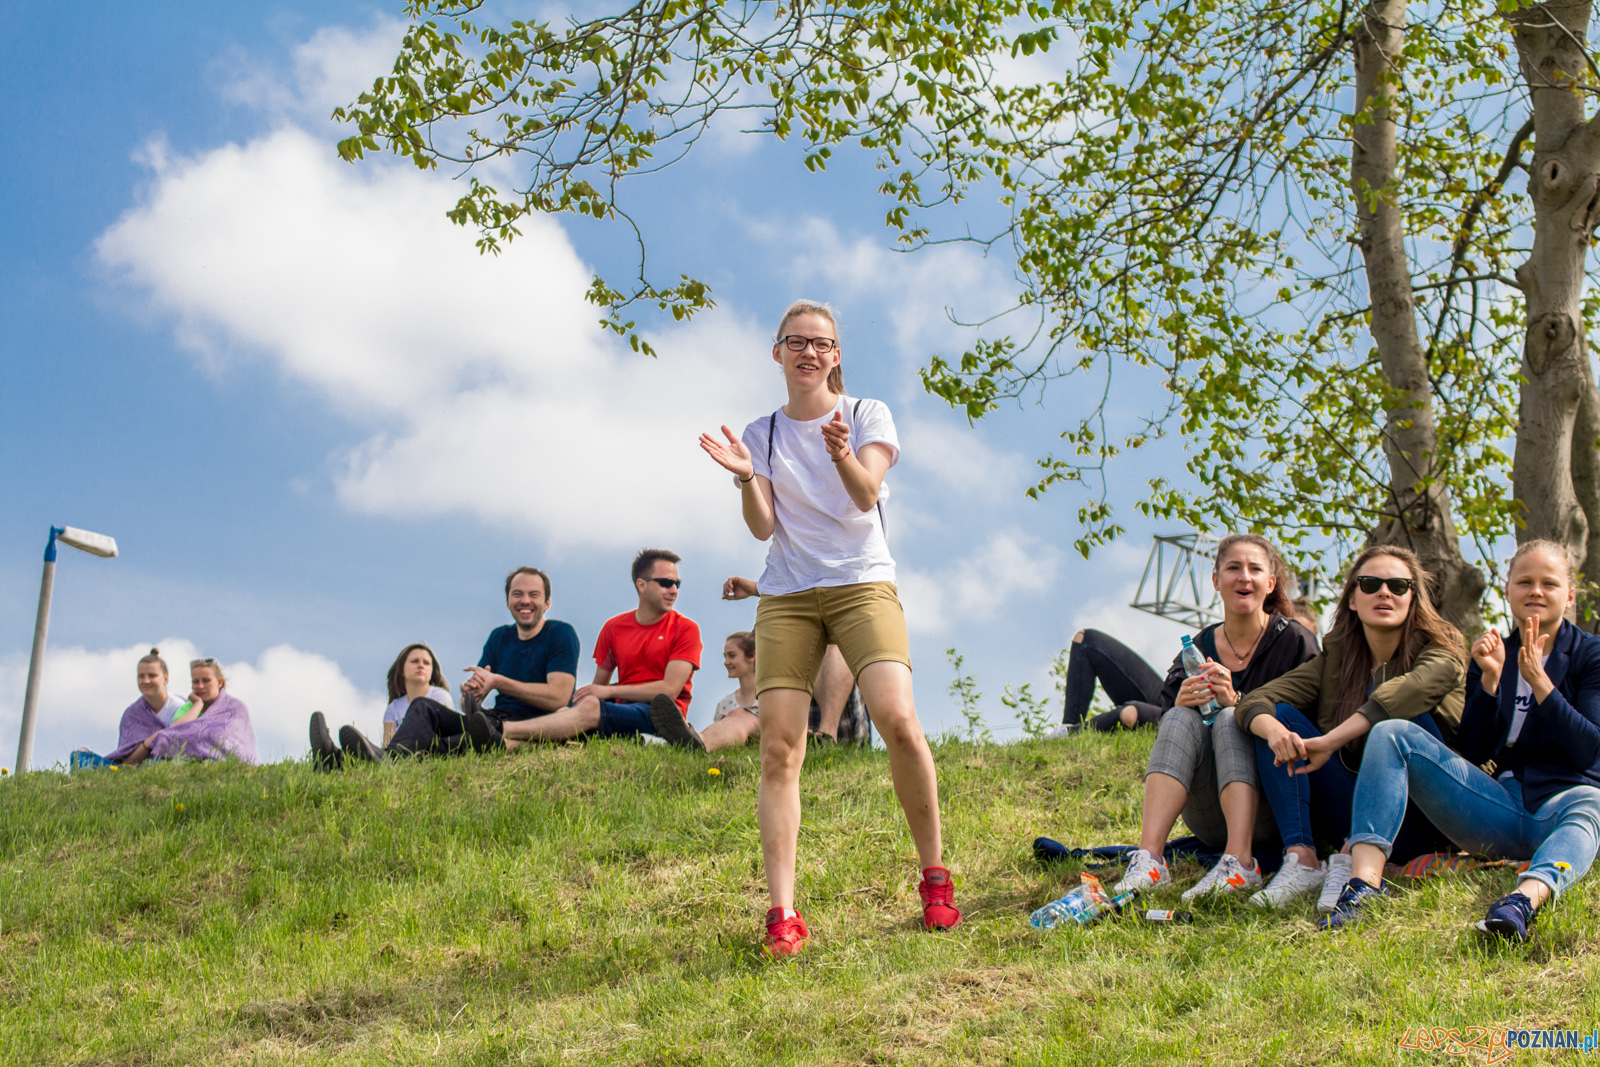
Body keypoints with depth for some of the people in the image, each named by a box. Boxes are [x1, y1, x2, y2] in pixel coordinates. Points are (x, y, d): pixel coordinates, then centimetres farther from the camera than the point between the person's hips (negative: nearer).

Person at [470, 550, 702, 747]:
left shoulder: (685, 629, 2)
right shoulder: (613, 628, 16)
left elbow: (669, 689, -8)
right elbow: (599, 686, 16)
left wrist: (609, 691, -11)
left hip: (658, 718, -4)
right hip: (621, 712, 4)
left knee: (590, 706, -31)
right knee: (567, 711, -27)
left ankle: (501, 730, -44)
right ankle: (503, 744, -54)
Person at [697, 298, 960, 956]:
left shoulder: (868, 415, 7)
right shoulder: (763, 433, 13)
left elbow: (865, 496, -10)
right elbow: (763, 527, 2)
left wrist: (842, 454, -30)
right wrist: (745, 478, -17)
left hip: (862, 584, -2)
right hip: (786, 596, 2)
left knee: (898, 720, -22)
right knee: (778, 748, -11)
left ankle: (934, 876, -3)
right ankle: (782, 913, -12)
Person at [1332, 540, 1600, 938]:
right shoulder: (1493, 655, 16)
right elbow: (1473, 753, 6)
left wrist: (1539, 681, -14)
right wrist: (1490, 678, -7)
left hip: (1567, 795, -3)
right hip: (1504, 805, 3)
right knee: (1392, 734, -14)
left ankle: (1526, 897, -70)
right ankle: (1364, 879, -35)